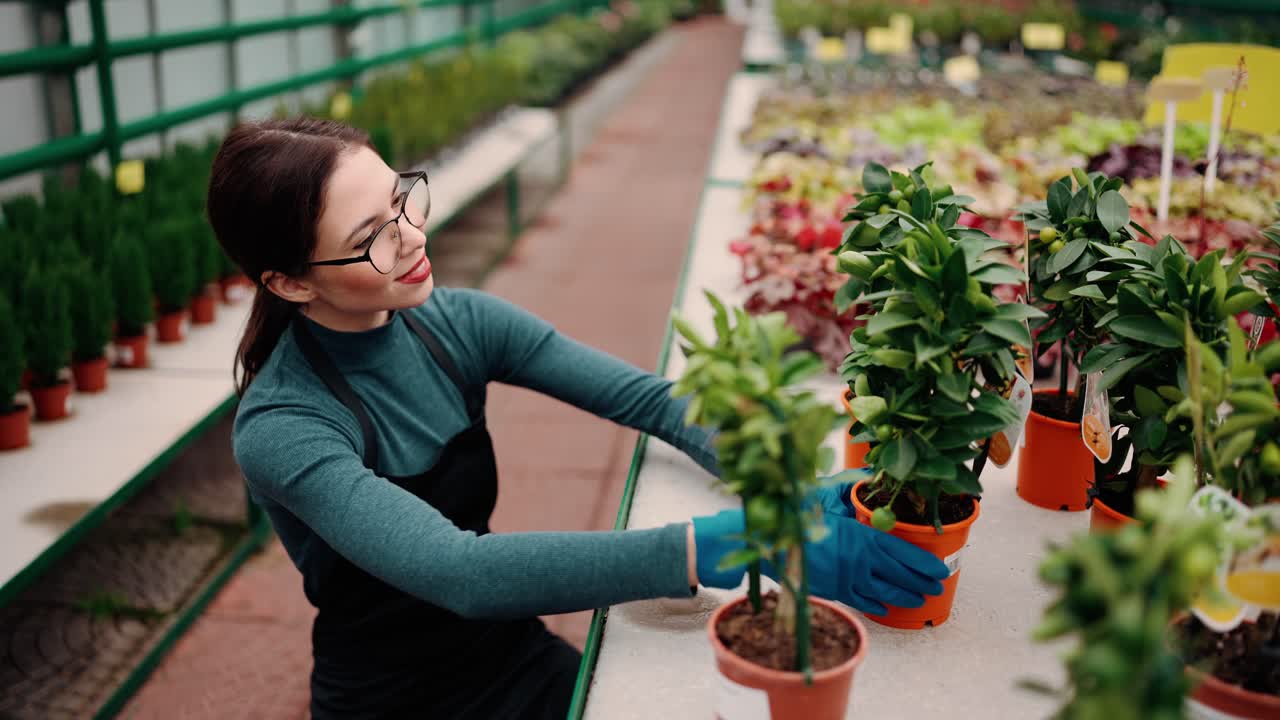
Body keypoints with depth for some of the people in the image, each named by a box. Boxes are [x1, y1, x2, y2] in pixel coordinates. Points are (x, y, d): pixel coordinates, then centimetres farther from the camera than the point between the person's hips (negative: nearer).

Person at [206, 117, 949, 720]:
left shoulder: (457, 323, -7)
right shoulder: (282, 430, -23)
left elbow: (646, 398, -11)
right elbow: (461, 573, -35)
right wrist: (713, 548, -43)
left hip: (519, 659, 5)